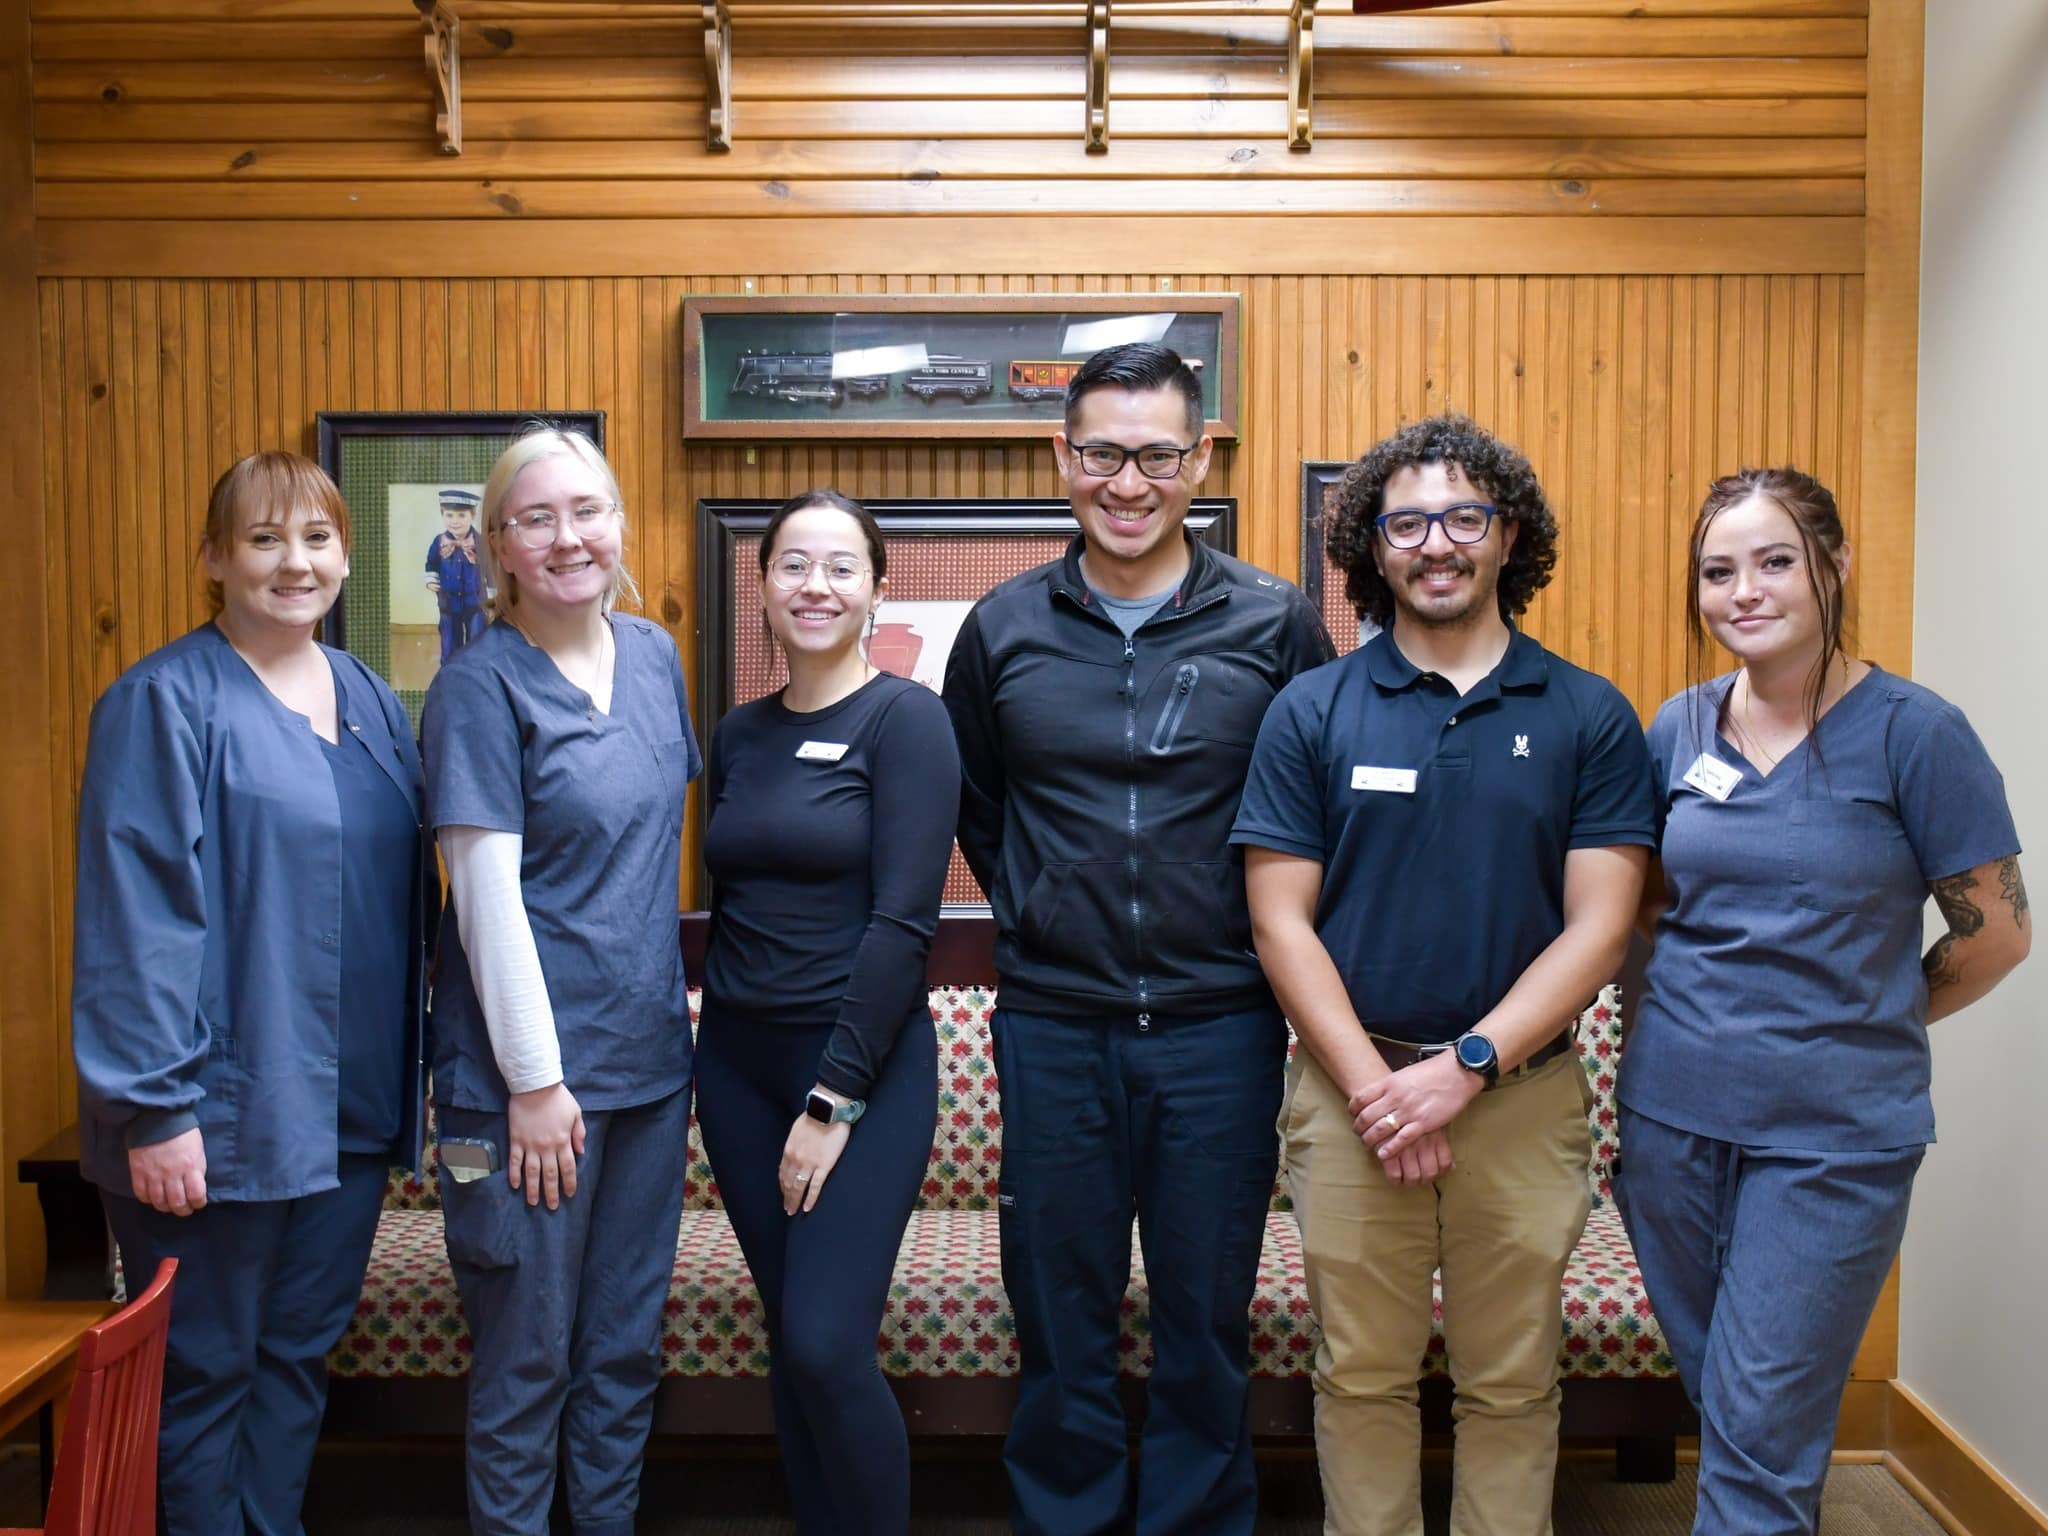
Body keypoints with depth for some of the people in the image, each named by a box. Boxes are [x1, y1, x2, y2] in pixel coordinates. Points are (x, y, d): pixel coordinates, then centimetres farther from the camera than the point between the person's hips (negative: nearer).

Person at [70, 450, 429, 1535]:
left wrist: (410, 1076, 11)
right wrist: (155, 1107, -17)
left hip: (349, 1110, 6)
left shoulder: (371, 703, 11)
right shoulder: (165, 702, -9)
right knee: (202, 1370, 8)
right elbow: (136, 915, -14)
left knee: (300, 1353, 17)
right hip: (223, 1115, -6)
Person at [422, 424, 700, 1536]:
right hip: (532, 1070, -6)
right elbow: (486, 891, -15)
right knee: (526, 1358, 8)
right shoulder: (482, 683, -11)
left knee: (628, 1345, 17)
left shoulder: (654, 655, 6)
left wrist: (664, 1009, 14)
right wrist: (534, 1078, -16)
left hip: (649, 1057, 6)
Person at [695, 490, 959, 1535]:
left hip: (863, 1064, -5)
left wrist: (834, 1098, -15)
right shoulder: (737, 736, 9)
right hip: (738, 1064, 6)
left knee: (827, 1346, -9)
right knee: (788, 1342, 11)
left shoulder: (904, 719, -8)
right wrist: (718, 1038, 7)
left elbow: (903, 920, -15)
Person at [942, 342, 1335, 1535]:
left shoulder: (1278, 624, -3)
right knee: (1060, 1331, 12)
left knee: (1208, 1329, 12)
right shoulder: (1003, 630, 2)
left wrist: (1277, 958, 4)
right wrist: (1037, 919, 9)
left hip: (1221, 1028, -1)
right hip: (1052, 1028, 1)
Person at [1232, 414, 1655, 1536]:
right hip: (1352, 1087, 0)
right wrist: (1372, 1084, -11)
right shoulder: (1312, 712, 1)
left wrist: (1466, 1065, -13)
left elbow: (1597, 926, -3)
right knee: (1362, 1378, 11)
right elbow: (1280, 919, -2)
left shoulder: (1590, 717, 2)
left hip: (1523, 1095, 0)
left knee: (1511, 1386, 12)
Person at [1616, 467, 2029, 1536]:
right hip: (1672, 1112, 4)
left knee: (1760, 1434, 0)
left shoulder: (1913, 733, -10)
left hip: (1832, 1129, -4)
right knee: (1716, 1395, 17)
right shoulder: (1678, 728, 3)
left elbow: (1995, 934, -3)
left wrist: (1877, 1017, 6)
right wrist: (1714, 993, 3)